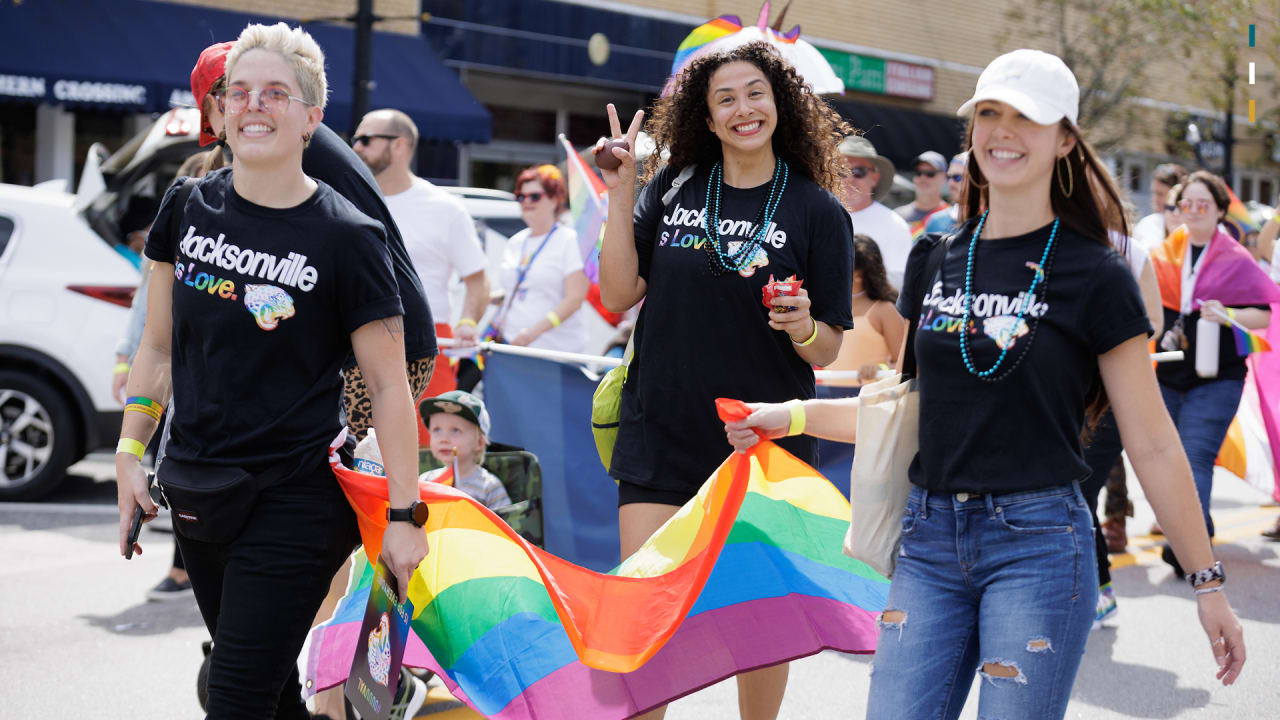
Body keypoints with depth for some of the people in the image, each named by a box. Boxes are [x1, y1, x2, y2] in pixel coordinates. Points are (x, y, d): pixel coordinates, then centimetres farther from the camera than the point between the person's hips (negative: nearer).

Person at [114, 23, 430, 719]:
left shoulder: (346, 238, -10)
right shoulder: (189, 210, 3)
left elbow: (389, 385, -8)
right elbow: (159, 344, 14)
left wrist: (404, 515, -10)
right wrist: (130, 453, 10)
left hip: (294, 504, -5)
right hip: (197, 496, 5)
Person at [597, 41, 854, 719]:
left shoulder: (817, 212, -3)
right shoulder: (672, 187, 4)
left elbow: (828, 349, -1)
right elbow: (618, 295, 0)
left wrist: (801, 327, -22)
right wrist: (621, 196, -6)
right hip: (659, 434, 1)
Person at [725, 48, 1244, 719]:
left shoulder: (1094, 277, -3)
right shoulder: (937, 260, 10)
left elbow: (1153, 445, -1)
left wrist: (1207, 584, -1)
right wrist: (791, 415, 10)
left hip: (1037, 544, -4)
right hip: (930, 539, 4)